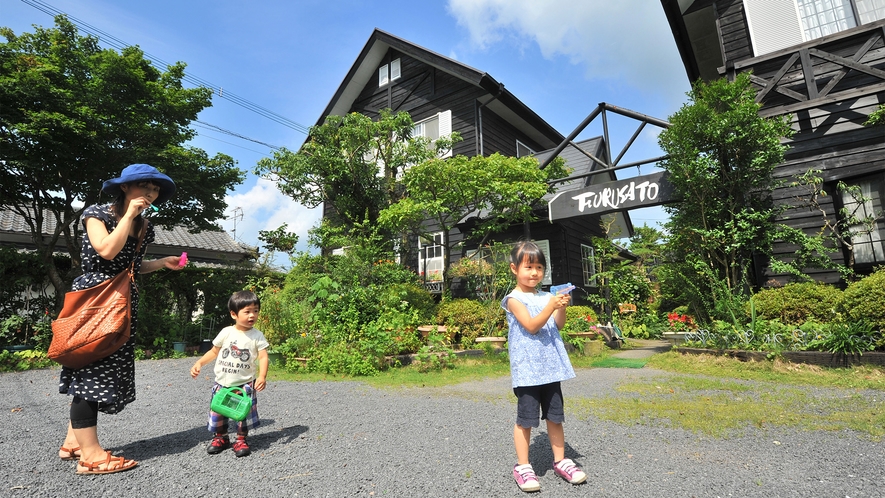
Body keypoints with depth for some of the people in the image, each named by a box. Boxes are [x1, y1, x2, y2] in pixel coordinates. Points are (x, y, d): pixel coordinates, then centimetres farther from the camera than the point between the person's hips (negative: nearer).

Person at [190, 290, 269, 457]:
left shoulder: (257, 336, -9)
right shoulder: (226, 332, -4)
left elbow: (263, 357, -14)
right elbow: (214, 351, 9)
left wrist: (262, 376, -27)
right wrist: (199, 363, -4)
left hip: (245, 384, -2)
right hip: (222, 383, 2)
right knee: (217, 411, 12)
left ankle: (241, 440, 21)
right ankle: (220, 438, 35)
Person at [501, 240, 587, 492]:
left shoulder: (546, 296, 10)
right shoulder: (515, 299, -8)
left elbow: (558, 324, 3)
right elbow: (531, 326, -18)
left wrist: (562, 307, -15)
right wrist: (551, 306, -27)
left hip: (550, 366, 6)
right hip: (527, 368, -6)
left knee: (555, 415, 15)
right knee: (526, 418, 2)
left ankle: (560, 460, 30)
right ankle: (522, 466, 16)